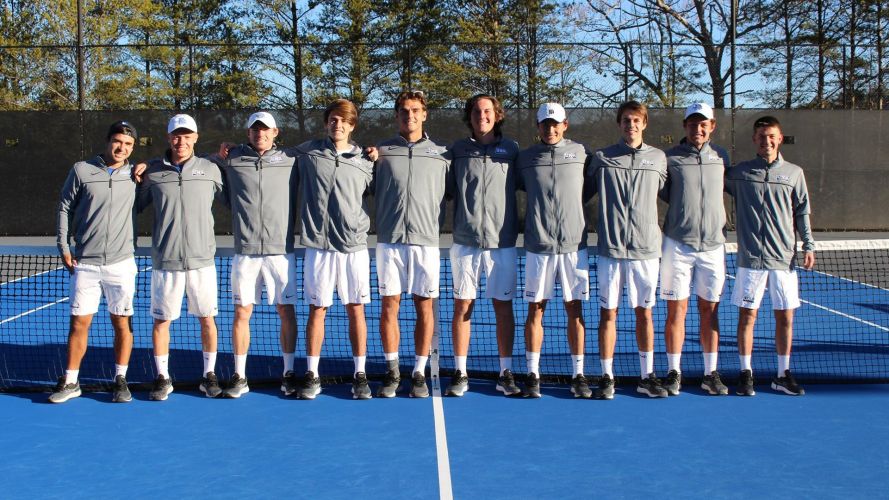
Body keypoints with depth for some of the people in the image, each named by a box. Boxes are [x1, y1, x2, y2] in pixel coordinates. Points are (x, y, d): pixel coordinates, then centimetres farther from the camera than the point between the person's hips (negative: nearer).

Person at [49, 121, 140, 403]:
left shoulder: (135, 174, 5)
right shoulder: (81, 170, 2)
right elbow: (65, 208, 7)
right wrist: (64, 247, 2)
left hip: (121, 263, 1)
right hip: (84, 263, 0)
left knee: (122, 323, 4)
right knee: (79, 322, 4)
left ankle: (120, 380, 15)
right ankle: (70, 382, 15)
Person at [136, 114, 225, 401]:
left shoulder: (210, 169, 4)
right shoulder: (152, 171, 4)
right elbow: (135, 206, 14)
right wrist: (136, 177, -1)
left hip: (202, 259, 0)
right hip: (165, 260, 0)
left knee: (207, 318, 6)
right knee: (161, 320, 5)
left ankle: (209, 375, 19)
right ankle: (163, 378, 19)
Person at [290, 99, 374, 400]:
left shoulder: (364, 163, 7)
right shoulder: (307, 153, 5)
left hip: (354, 245, 1)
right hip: (318, 246, 0)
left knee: (356, 309, 3)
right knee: (317, 309, 4)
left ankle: (359, 374, 12)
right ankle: (312, 375, 13)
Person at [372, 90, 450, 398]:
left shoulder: (441, 155, 8)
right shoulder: (381, 152, 8)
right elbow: (369, 190, 13)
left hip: (426, 240, 0)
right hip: (389, 240, 0)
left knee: (424, 306, 2)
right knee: (389, 306, 2)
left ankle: (419, 373, 12)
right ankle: (392, 372, 13)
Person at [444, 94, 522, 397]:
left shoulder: (511, 150, 7)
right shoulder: (458, 150, 7)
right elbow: (446, 189, 10)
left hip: (502, 241, 0)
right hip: (465, 241, 0)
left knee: (503, 306, 4)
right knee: (462, 306, 3)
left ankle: (506, 374, 14)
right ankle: (460, 374, 12)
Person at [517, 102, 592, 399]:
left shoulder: (580, 152, 6)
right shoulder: (525, 158, 7)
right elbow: (519, 188, 17)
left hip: (574, 245, 0)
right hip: (538, 246, 0)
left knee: (575, 310, 4)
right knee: (536, 310, 3)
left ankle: (578, 375, 11)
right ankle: (533, 374, 11)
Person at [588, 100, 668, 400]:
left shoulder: (658, 158, 8)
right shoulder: (602, 158, 5)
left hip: (645, 248, 1)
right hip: (610, 248, -1)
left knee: (644, 312, 7)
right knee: (608, 313, 2)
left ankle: (646, 376, 16)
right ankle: (607, 377, 10)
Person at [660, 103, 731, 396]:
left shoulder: (720, 157, 8)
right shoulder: (670, 158, -1)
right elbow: (665, 195, 6)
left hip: (712, 245, 2)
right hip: (678, 244, -2)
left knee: (709, 310, 7)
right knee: (676, 310, 1)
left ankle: (710, 374, 15)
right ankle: (674, 372, 10)